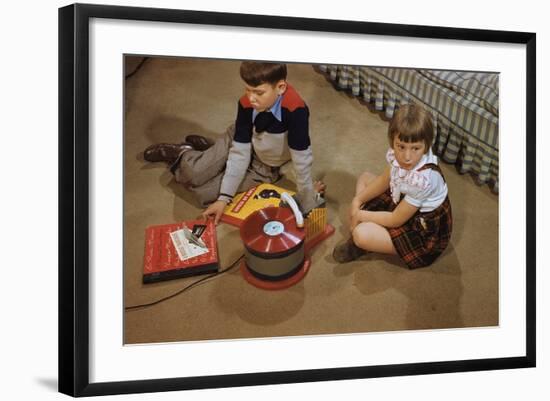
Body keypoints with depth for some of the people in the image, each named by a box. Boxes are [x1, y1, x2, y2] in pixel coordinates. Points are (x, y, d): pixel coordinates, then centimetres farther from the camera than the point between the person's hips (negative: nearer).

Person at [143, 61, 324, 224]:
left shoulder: (295, 110, -41)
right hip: (240, 141, 2)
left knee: (206, 193, -11)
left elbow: (302, 158, -33)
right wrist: (224, 198, -23)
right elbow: (240, 153, -21)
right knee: (194, 174, -14)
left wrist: (307, 201, -26)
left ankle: (207, 150, 20)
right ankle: (183, 153, 22)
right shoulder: (246, 103, -28)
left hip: (264, 168, -2)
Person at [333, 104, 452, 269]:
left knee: (361, 234, -23)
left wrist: (360, 215, -14)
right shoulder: (397, 153, -19)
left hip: (425, 230, -8)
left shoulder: (422, 179, -38)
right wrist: (357, 201, -5)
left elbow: (396, 220, -25)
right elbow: (384, 180, 4)